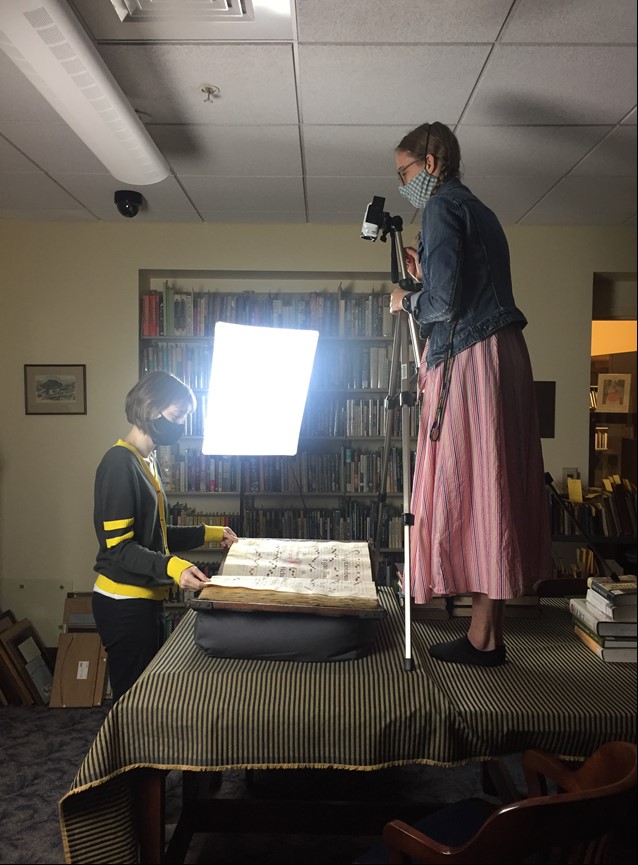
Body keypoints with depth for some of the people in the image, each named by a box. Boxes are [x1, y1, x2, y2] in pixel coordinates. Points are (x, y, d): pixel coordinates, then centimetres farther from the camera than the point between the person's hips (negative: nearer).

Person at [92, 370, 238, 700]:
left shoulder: (147, 460, 13)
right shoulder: (119, 463, -17)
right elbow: (118, 546, -21)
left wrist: (208, 533, 17)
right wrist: (172, 567, -34)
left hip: (146, 599, 9)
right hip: (124, 603, -9)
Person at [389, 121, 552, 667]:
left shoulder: (443, 207, -6)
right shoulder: (477, 210, 24)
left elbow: (445, 300, -16)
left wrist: (407, 300, 2)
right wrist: (424, 277, 21)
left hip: (471, 360, -10)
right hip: (502, 355, 10)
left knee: (470, 488, -7)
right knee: (492, 488, 8)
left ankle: (484, 639, 1)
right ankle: (489, 630, 16)